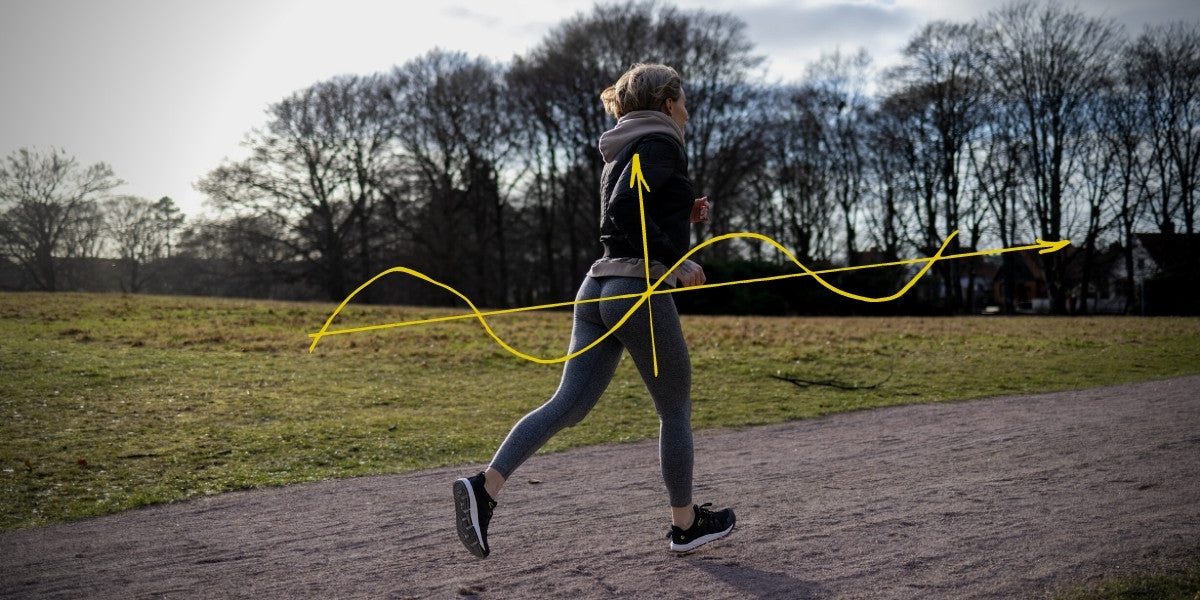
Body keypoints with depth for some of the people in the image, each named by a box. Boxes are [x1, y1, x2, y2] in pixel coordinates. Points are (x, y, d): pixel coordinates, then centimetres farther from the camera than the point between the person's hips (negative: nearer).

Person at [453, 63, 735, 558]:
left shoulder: (621, 153, 23)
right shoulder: (660, 145, -6)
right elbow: (622, 210, -20)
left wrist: (681, 214, 20)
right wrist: (676, 258, -15)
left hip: (599, 289, 8)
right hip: (641, 290, -8)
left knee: (568, 404, 0)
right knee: (676, 410, 8)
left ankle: (485, 487, -15)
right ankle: (685, 524, 21)